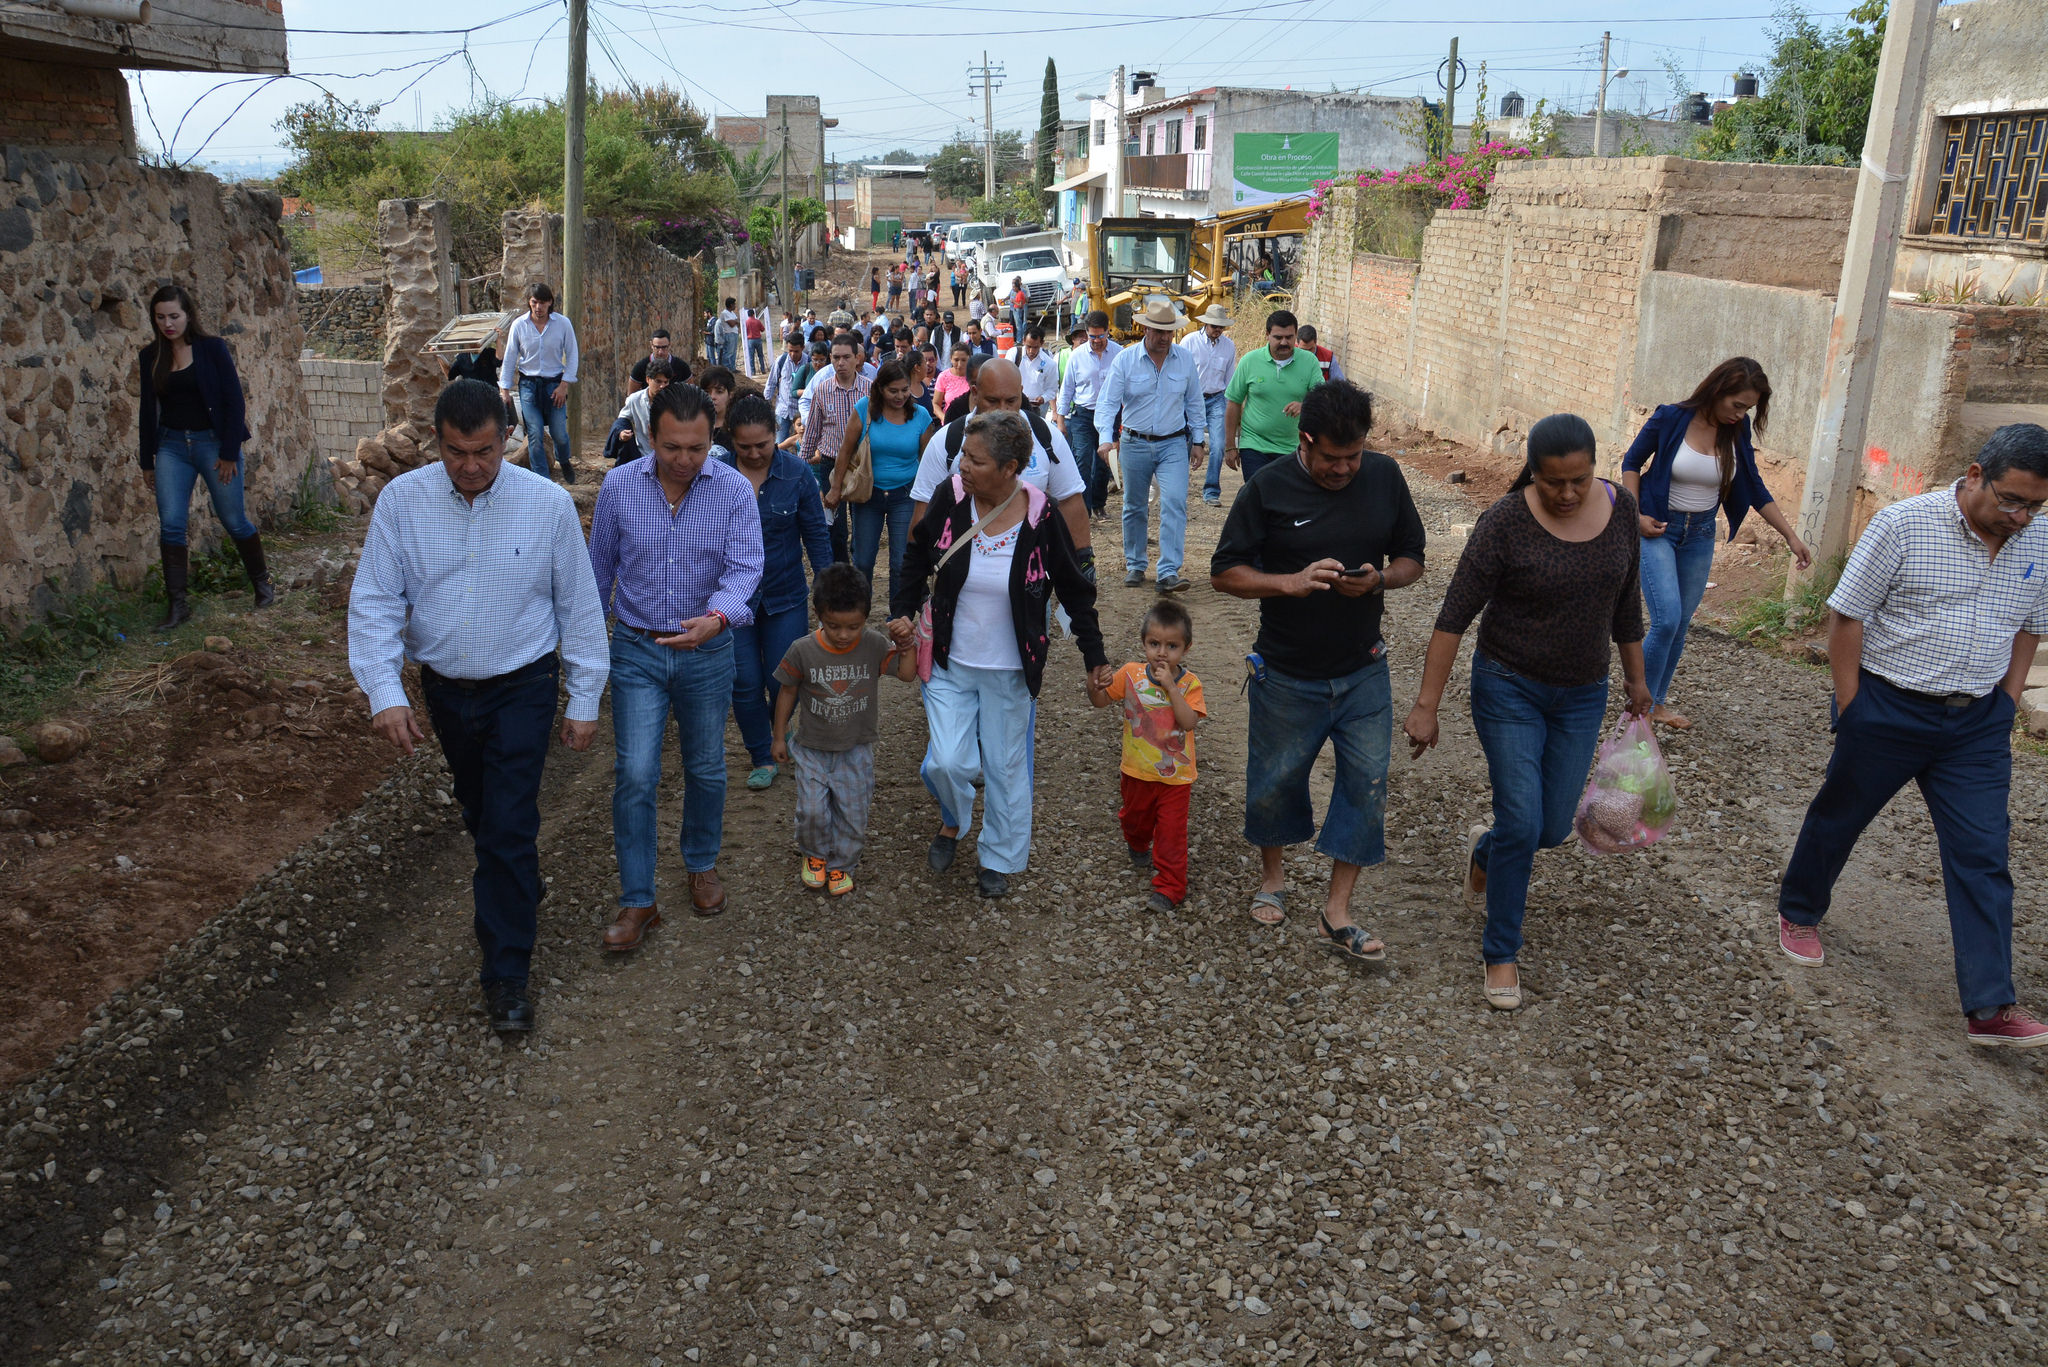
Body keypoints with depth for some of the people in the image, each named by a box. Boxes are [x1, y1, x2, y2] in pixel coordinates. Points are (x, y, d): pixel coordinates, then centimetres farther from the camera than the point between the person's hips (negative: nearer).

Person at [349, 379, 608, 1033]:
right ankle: (507, 875, 53)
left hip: (521, 689, -3)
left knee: (509, 828, -7)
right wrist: (383, 691, -20)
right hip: (444, 688, 3)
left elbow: (579, 605, -6)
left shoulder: (549, 503, -14)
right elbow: (373, 602, -8)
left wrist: (584, 700, -3)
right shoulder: (401, 500, -10)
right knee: (477, 808, 22)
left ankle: (507, 974, 4)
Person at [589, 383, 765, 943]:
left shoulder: (735, 489, -10)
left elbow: (745, 566, -18)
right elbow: (600, 567, 5)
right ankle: (637, 901, 4)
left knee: (706, 769, 15)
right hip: (637, 650, 0)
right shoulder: (618, 486, -7)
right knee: (635, 775, -6)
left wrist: (718, 617, -39)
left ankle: (702, 864, 39)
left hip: (708, 652, 0)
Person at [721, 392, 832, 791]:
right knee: (745, 684, 3)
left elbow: (816, 533, 2)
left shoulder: (797, 473, -7)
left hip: (785, 596, 0)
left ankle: (779, 737, 37)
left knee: (784, 682, 5)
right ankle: (762, 756, 24)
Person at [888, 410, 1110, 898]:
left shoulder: (1040, 518, -16)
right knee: (949, 763, -5)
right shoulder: (950, 498, -12)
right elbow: (918, 559, 7)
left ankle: (999, 858, 34)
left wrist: (1095, 656, 1)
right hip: (950, 663, 1)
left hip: (1010, 671, -1)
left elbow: (1075, 591, -2)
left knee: (1006, 767, 10)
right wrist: (902, 613, -4)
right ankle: (952, 822, 30)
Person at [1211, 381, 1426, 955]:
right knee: (1275, 781, 12)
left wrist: (1380, 578, -16)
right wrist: (1290, 582, -25)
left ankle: (1337, 913, 13)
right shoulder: (1268, 488, -11)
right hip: (1287, 676, -2)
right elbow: (1224, 572, -9)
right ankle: (1272, 872, 41)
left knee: (1367, 785, 1)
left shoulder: (1384, 477, -3)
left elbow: (1413, 559, 6)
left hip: (1363, 671, 2)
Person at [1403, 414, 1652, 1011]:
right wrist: (1426, 705, -19)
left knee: (1553, 828, 9)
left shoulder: (1620, 508, -4)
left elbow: (1625, 602, 9)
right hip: (1510, 689, -4)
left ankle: (1485, 849, 45)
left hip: (1581, 696, 5)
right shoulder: (1505, 523, -19)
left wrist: (1636, 679, 15)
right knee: (1522, 825, -7)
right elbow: (1454, 617, -17)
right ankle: (1501, 953, 13)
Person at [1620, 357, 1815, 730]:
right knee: (1666, 619, -17)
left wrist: (1791, 536, 4)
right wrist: (1636, 515, -12)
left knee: (1680, 624, 8)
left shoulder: (1737, 433, -1)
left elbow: (1755, 489, 7)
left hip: (1700, 535, 5)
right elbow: (1632, 462, -1)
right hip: (1659, 529, -5)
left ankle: (1658, 702, 22)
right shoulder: (1670, 418, -14)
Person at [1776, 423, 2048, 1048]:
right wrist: (1851, 710, -10)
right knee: (1838, 817, 14)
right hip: (1890, 709, -4)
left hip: (1978, 722, 4)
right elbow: (1846, 615, -11)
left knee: (1984, 855, -1)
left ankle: (1991, 1006, 1)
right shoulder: (1904, 524, -15)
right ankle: (1798, 913, 39)